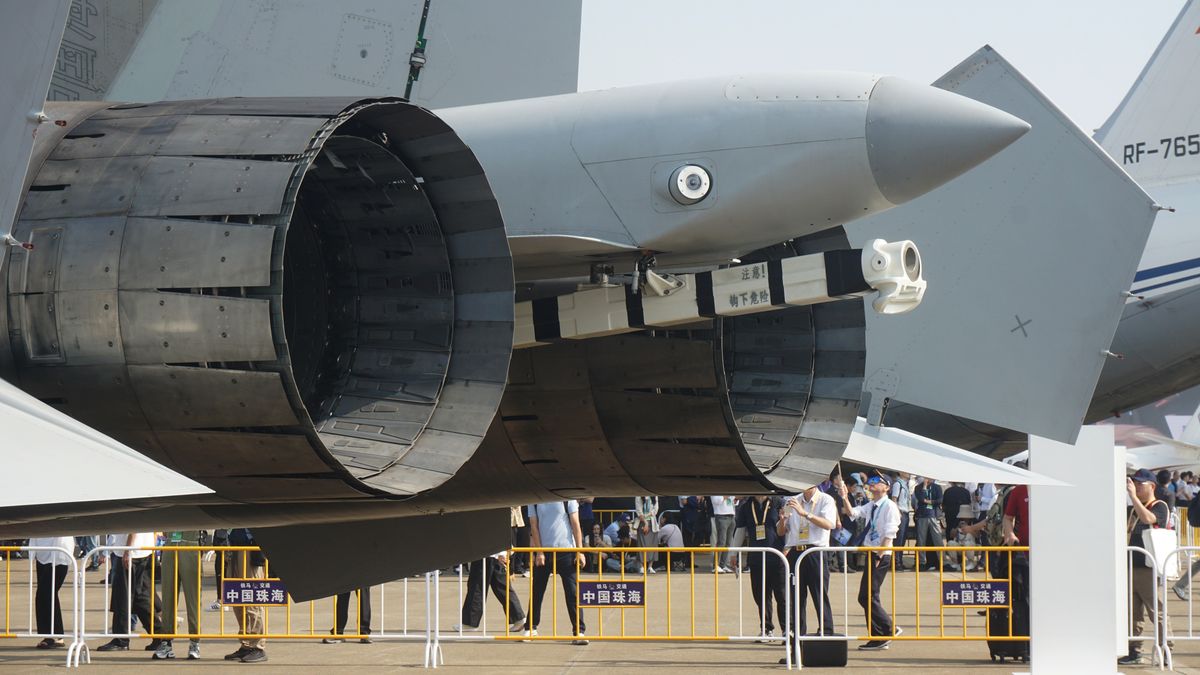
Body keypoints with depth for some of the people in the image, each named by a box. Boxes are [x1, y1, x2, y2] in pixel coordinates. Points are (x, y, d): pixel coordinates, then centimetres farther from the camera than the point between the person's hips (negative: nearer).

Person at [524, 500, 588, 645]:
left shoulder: (567, 497, 0)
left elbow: (575, 523, 0)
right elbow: (534, 526, 4)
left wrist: (579, 551, -5)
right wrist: (539, 551, -4)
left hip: (566, 549, -2)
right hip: (543, 550, 2)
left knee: (573, 593, -6)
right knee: (536, 592, 9)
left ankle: (579, 631, -5)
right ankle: (530, 628, 24)